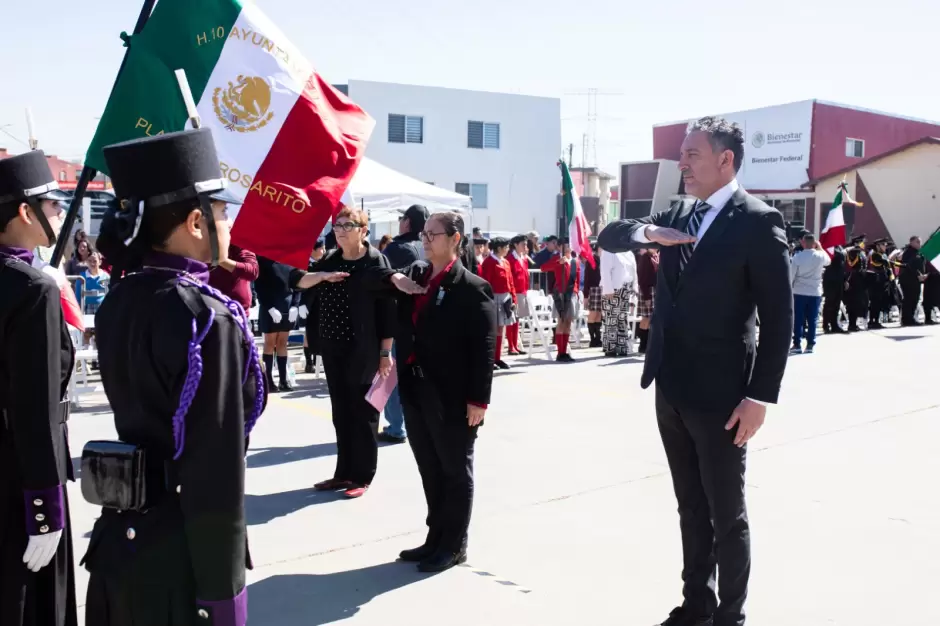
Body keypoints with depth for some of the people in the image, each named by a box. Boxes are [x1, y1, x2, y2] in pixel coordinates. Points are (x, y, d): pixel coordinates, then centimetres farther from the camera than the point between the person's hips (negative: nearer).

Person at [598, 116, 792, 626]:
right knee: (691, 508, 18)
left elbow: (778, 318, -13)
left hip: (719, 395, -6)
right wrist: (647, 231, -10)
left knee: (726, 515, 7)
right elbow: (608, 238, 11)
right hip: (671, 389, 7)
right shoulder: (678, 215, 9)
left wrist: (760, 397, -17)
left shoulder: (758, 221, -11)